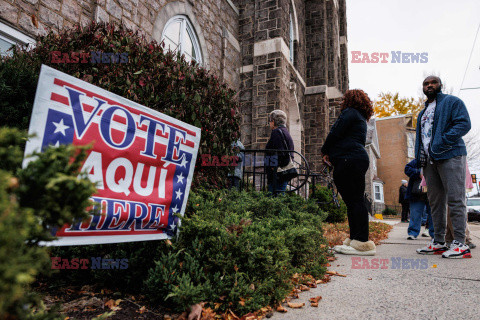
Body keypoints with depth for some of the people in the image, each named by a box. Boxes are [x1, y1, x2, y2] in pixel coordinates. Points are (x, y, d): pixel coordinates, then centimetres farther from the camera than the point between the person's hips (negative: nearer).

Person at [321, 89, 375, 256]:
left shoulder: (350, 112, 1)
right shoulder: (361, 119, 30)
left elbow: (335, 133, -8)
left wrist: (325, 151, 6)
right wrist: (332, 154, 19)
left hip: (349, 160, -10)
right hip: (359, 159, 10)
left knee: (354, 201, -13)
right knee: (354, 201, 7)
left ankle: (362, 243, -13)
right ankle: (354, 240, 10)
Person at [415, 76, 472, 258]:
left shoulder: (452, 102, 5)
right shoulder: (423, 112, 26)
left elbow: (464, 124, -9)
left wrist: (441, 144, -19)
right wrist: (418, 159, 12)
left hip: (450, 156, -7)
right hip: (429, 161, 7)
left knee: (455, 199, -8)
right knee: (435, 201, 6)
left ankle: (460, 243, -5)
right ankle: (439, 242, 11)